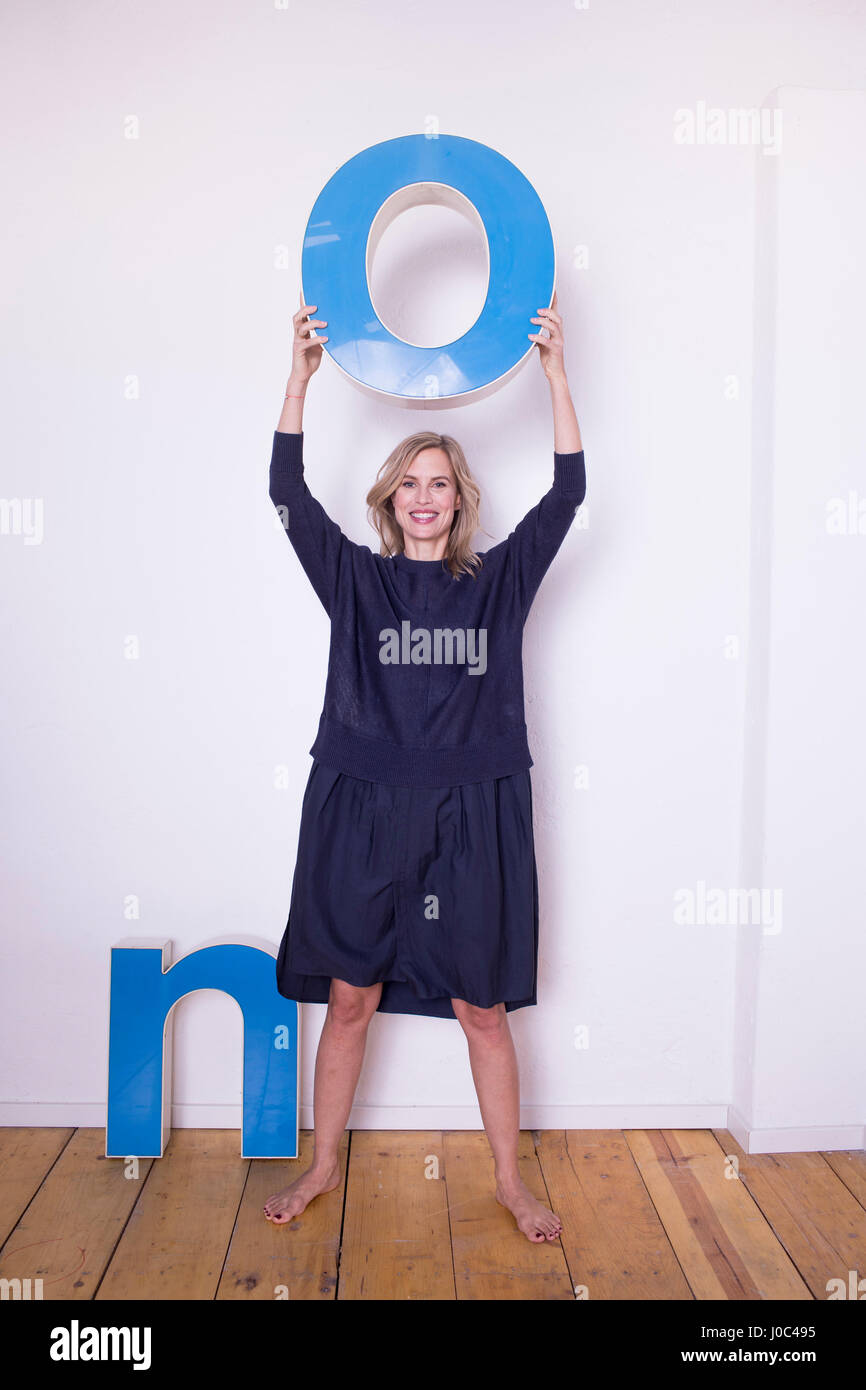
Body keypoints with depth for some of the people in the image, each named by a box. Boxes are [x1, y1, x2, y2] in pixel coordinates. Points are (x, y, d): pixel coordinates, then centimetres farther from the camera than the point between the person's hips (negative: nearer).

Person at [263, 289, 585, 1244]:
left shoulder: (498, 583, 6)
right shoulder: (357, 579, 5)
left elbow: (567, 494, -1)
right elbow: (289, 493, -3)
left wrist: (555, 375, -7)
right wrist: (302, 375, -11)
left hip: (471, 817, 0)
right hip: (362, 812, 0)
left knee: (482, 1009, 9)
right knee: (349, 998, 10)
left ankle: (511, 1182, 28)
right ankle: (323, 1167, 32)